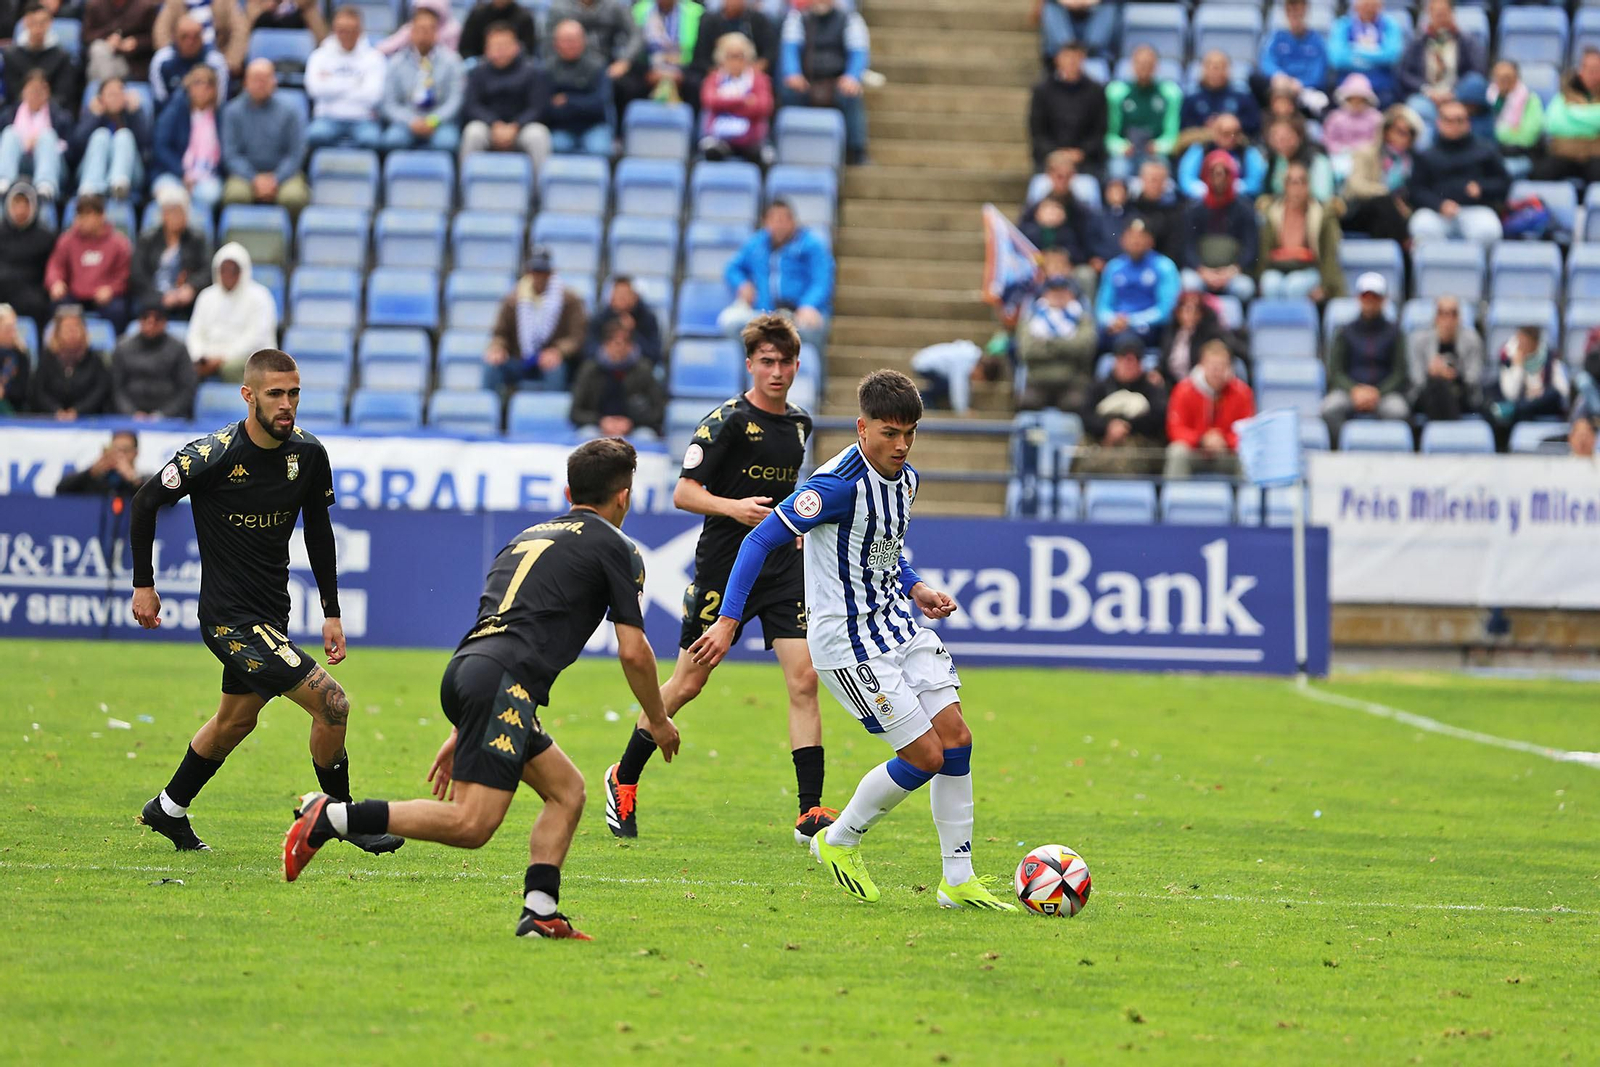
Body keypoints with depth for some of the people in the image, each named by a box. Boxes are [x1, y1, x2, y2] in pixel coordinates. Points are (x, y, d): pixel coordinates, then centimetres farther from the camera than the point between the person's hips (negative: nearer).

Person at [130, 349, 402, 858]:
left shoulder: (308, 454, -3)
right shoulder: (212, 454, -20)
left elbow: (318, 529, 12)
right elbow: (144, 503, -7)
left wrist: (331, 612, 11)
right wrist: (143, 584, -2)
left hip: (272, 614, 8)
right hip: (231, 618, -7)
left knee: (235, 721, 25)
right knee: (332, 705, -14)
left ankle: (168, 811, 45)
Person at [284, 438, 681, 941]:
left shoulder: (530, 536, 30)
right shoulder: (617, 549, 9)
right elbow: (633, 652, 3)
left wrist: (460, 736, 35)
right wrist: (658, 720, 21)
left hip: (465, 670, 9)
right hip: (504, 680, -9)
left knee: (566, 790, 17)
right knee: (472, 823, -15)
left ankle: (540, 913, 4)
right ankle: (332, 817, -19)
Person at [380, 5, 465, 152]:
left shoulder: (450, 60, 6)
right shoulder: (397, 63, 8)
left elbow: (454, 101, 1)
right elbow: (390, 104, 4)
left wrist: (434, 121, -16)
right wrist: (412, 122, -14)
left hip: (441, 122, -1)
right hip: (407, 122, 1)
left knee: (446, 142, -35)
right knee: (393, 139, -33)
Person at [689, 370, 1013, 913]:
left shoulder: (905, 479, 5)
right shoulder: (838, 484, -22)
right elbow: (761, 540, -20)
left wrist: (917, 589, 6)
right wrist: (727, 621, -24)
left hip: (898, 625, 9)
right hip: (848, 639, -8)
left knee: (956, 738, 2)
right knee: (925, 755, -8)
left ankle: (958, 879, 11)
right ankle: (839, 842, 14)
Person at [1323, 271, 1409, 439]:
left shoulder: (1393, 332, 11)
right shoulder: (1345, 332, 13)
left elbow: (1399, 373, 4)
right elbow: (1335, 372, 7)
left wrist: (1378, 393, -14)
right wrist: (1355, 390, -14)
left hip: (1385, 392, -1)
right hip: (1349, 390, 1)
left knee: (1396, 409, -36)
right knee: (1330, 408, -33)